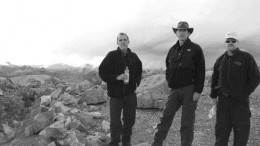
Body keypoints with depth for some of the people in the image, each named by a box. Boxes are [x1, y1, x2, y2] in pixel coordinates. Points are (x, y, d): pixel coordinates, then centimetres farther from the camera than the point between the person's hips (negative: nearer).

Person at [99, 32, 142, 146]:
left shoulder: (133, 56, 7)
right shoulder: (111, 56, -6)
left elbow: (139, 71, 25)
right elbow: (102, 72, -9)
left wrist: (137, 82, 9)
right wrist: (117, 77, -21)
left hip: (130, 94, 4)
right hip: (116, 95, -4)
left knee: (130, 121, 14)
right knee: (115, 123, 0)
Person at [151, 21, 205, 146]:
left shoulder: (195, 49, -1)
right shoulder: (172, 50, 14)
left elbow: (201, 71, -6)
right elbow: (168, 68, 24)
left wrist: (198, 91, -12)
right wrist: (169, 81, 8)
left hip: (189, 90, -4)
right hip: (175, 90, 4)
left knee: (187, 122, 2)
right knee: (166, 117, 0)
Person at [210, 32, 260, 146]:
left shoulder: (246, 57, -2)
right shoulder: (220, 60, 11)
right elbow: (215, 78, 17)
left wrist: (245, 93, -9)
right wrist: (213, 95, 11)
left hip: (240, 100, -3)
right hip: (223, 99, 4)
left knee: (241, 128, 2)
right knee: (221, 127, 7)